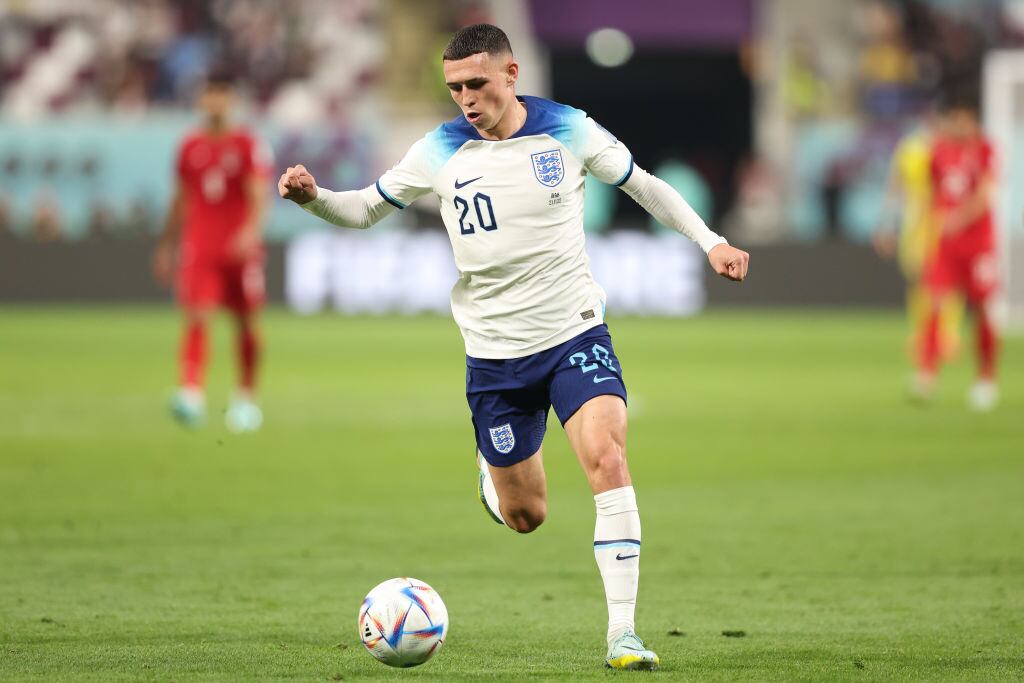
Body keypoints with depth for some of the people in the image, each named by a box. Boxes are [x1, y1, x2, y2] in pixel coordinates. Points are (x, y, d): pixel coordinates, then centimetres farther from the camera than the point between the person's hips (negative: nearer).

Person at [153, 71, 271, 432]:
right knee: (196, 318, -14)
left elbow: (258, 196, -10)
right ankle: (192, 394, -25)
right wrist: (167, 244, 19)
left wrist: (250, 230, -27)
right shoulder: (190, 146, 10)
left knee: (245, 322, 5)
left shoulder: (248, 145, -1)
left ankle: (246, 398, 19)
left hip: (241, 248, -2)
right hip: (198, 248, 2)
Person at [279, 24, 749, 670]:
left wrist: (711, 241, 0)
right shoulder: (440, 152, -5)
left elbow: (643, 185, 8)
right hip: (496, 351, 1)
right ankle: (490, 467, 46)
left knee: (607, 457, -25)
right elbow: (366, 209, 6)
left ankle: (622, 634, -22)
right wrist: (313, 197, -15)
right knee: (523, 516, 6)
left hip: (575, 332, -1)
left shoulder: (568, 131, -6)